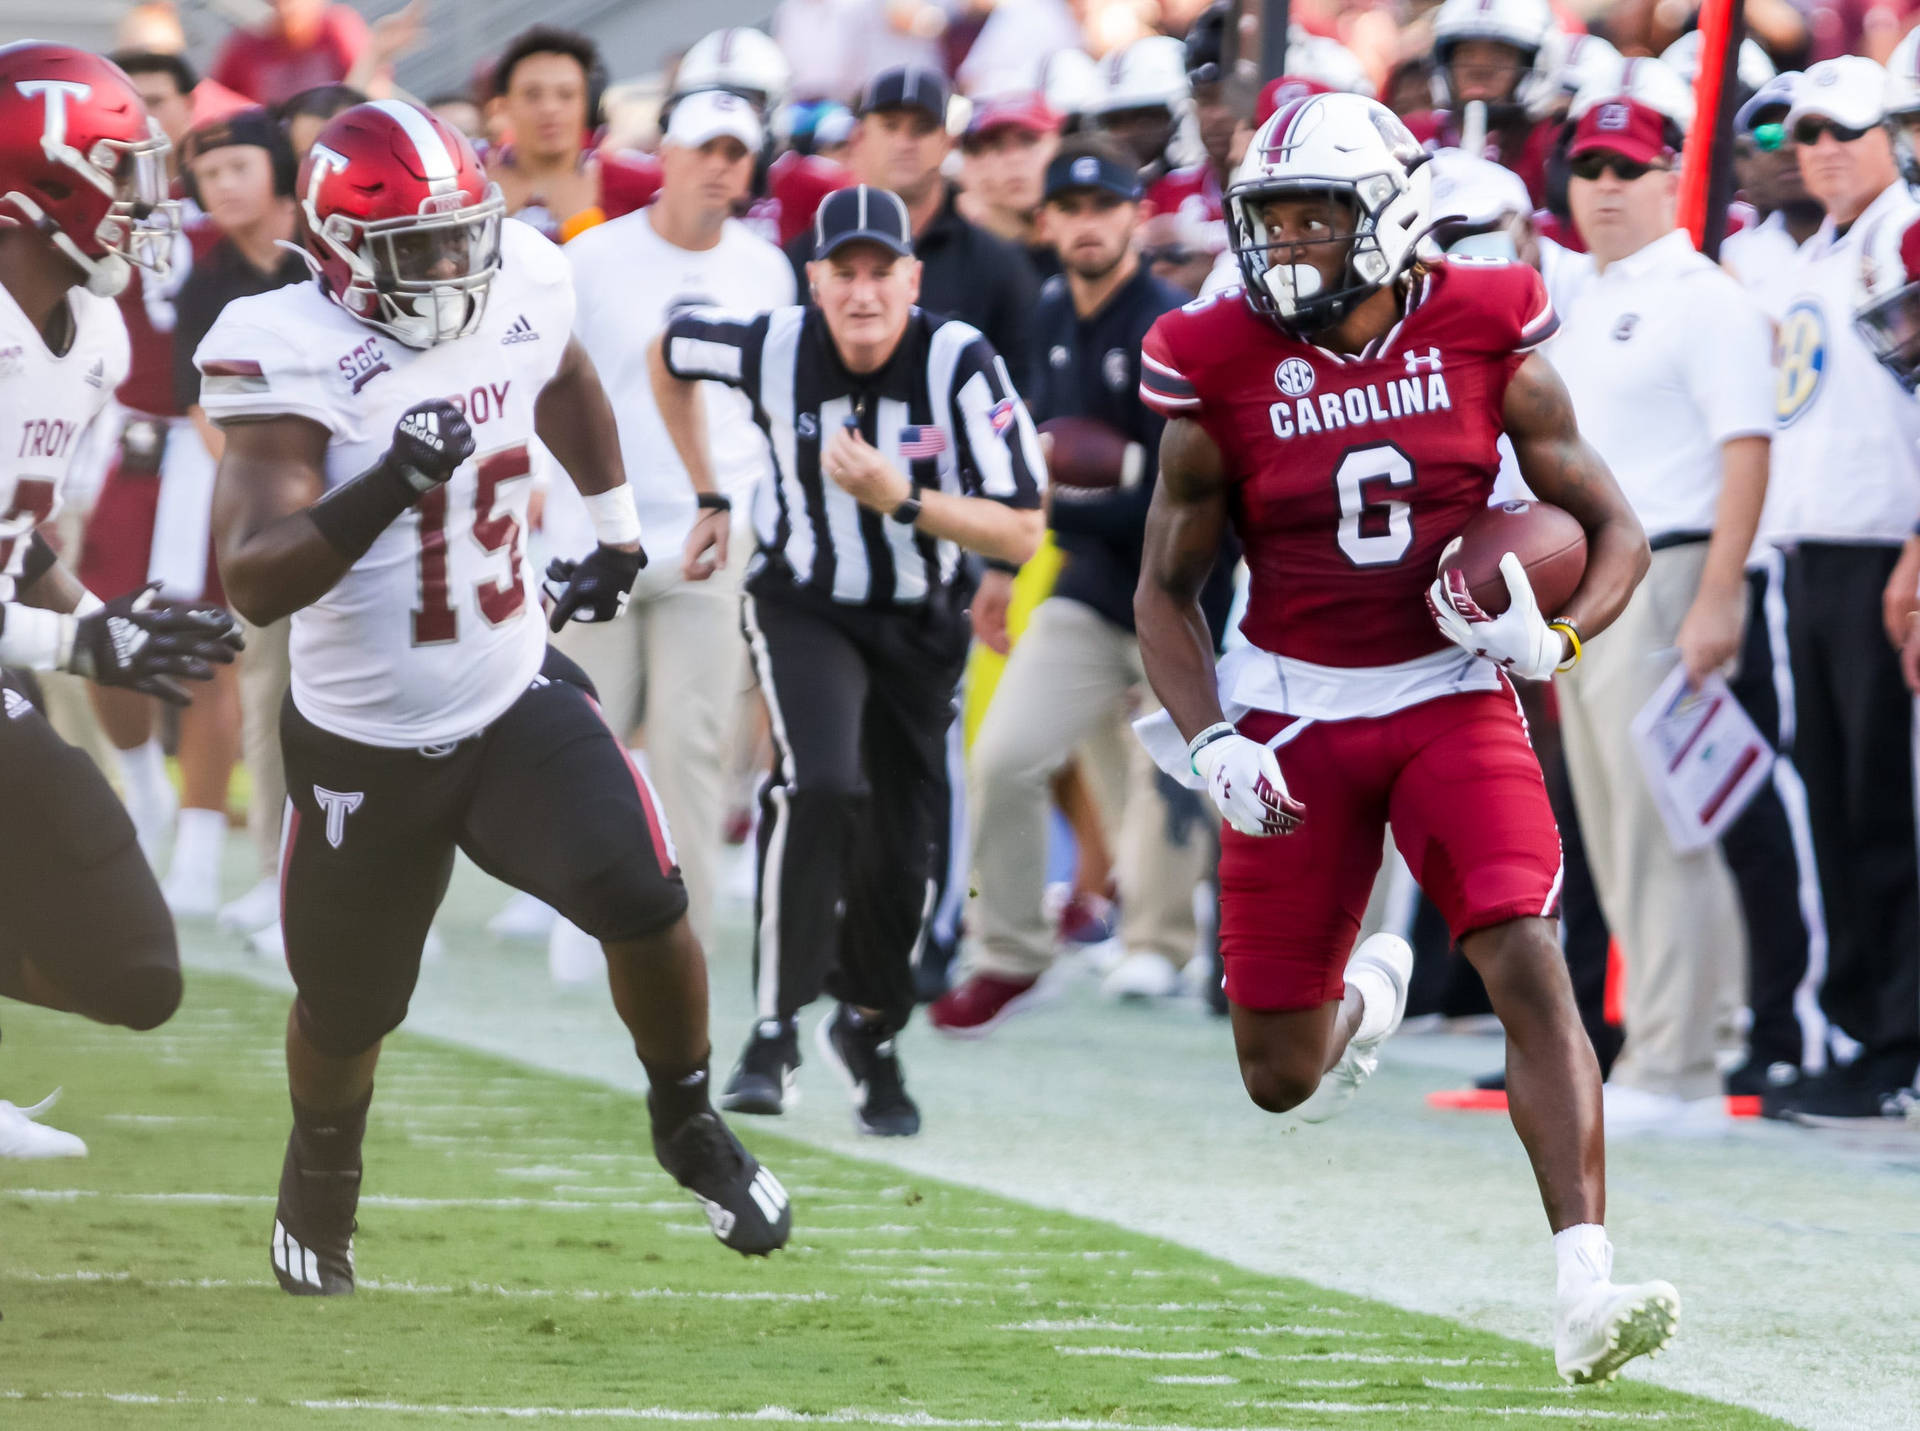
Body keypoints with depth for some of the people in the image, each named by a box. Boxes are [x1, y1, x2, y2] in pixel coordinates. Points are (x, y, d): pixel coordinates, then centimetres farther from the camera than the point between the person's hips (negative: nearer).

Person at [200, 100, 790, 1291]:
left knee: (643, 900, -21)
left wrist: (618, 528, 20)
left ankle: (690, 1126, 6)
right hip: (365, 745, -3)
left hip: (519, 702, 3)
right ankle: (322, 1171, 47)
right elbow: (255, 585, -33)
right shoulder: (291, 359, -23)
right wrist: (390, 484, -44)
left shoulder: (519, 293, -7)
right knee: (347, 1013, 12)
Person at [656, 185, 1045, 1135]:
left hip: (919, 626, 1)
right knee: (821, 786, -27)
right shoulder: (773, 348, -17)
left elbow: (1021, 534, -20)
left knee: (899, 853, 5)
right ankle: (776, 1029, -18)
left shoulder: (961, 365, -22)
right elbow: (670, 354, 7)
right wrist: (709, 500, 10)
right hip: (803, 609, -1)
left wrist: (900, 498, -34)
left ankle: (870, 1033, 33)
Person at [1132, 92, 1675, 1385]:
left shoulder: (1486, 342, -7)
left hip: (1450, 697, -1)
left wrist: (1558, 637, -18)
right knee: (1280, 1080, 6)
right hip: (1295, 716, 1)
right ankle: (1366, 996, 45)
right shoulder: (1225, 373, -7)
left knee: (1529, 964, -22)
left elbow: (1615, 531, 2)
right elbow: (1168, 588, 4)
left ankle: (1588, 1290, -25)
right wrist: (1209, 745, -10)